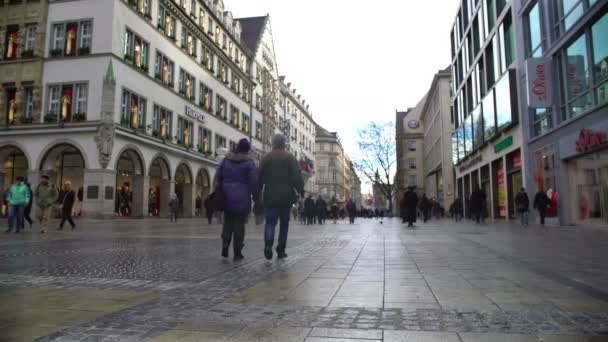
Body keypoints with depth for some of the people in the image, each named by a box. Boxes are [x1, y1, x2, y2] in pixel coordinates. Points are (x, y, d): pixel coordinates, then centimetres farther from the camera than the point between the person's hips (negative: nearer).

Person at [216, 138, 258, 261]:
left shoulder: (226, 159, 9)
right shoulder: (249, 162, -4)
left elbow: (218, 177, 12)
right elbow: (253, 182, -8)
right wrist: (256, 198, 0)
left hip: (227, 196, 4)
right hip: (242, 198, -3)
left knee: (228, 222, 17)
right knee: (239, 224, 3)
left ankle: (225, 245, -2)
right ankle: (237, 253, 6)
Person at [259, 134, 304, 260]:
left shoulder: (266, 158, 6)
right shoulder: (290, 158, 1)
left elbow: (260, 178, 6)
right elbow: (297, 177, -7)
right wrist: (301, 192, -4)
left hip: (270, 196, 1)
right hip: (286, 196, -1)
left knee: (270, 222, 3)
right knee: (284, 223, 11)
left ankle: (268, 244, -23)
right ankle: (281, 250, 13)